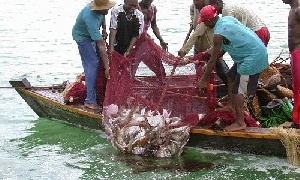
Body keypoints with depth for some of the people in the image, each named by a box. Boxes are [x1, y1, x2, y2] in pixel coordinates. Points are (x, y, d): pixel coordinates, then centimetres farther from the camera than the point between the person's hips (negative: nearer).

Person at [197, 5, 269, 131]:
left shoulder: (219, 34, -18)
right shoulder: (227, 19, 7)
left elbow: (213, 60, -11)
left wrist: (203, 80, -2)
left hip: (253, 58, -10)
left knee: (238, 90, -5)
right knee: (232, 76, 24)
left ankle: (240, 123, 1)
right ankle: (233, 106, 36)